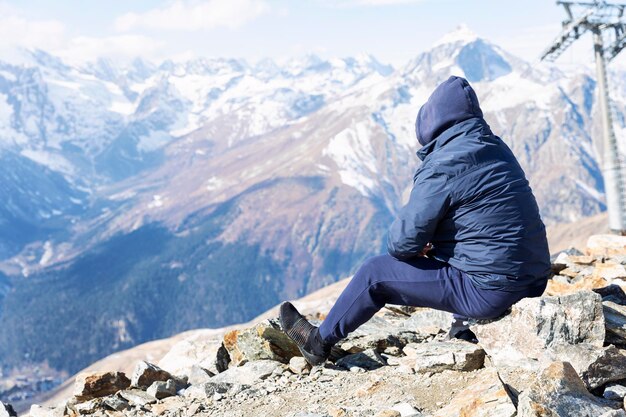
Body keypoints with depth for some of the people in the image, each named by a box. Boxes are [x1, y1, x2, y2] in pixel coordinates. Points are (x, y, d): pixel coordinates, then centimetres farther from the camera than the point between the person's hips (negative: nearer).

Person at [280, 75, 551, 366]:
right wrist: (429, 243, 14)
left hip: (491, 290, -8)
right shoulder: (498, 149, 9)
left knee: (374, 273, 3)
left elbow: (402, 242, -15)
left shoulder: (442, 167, -17)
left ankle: (321, 341, 21)